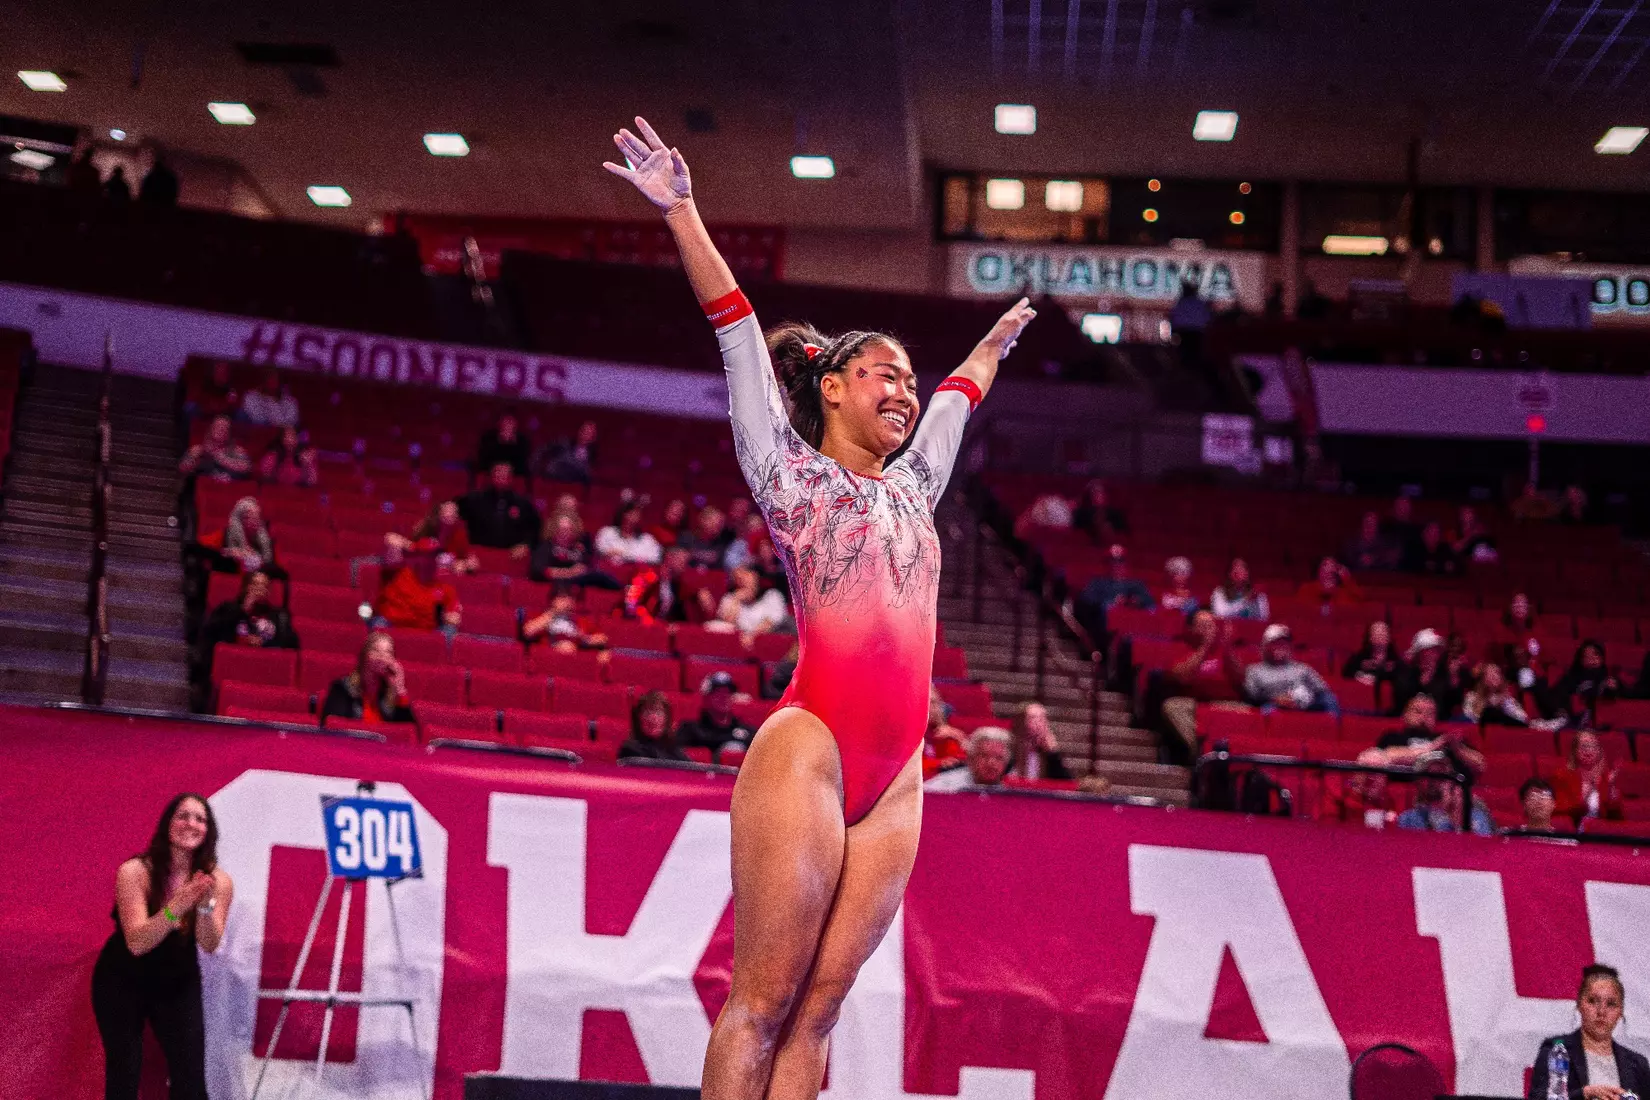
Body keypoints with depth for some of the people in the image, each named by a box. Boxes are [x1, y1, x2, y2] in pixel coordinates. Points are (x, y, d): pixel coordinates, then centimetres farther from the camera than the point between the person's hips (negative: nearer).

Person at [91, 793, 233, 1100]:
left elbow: (209, 945, -22)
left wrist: (206, 905, -42)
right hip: (122, 982, -2)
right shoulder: (134, 872, -22)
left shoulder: (219, 881, -14)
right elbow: (137, 942, -29)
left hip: (178, 983, 2)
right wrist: (178, 906, -45)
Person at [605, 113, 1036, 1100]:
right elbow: (738, 329, 2)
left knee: (818, 1007, 3)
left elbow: (962, 393, 41)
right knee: (762, 1000, -7)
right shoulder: (791, 471, 7)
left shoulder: (912, 483, 23)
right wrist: (681, 209, 0)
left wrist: (998, 340, 56)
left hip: (895, 777, 6)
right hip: (807, 751, -6)